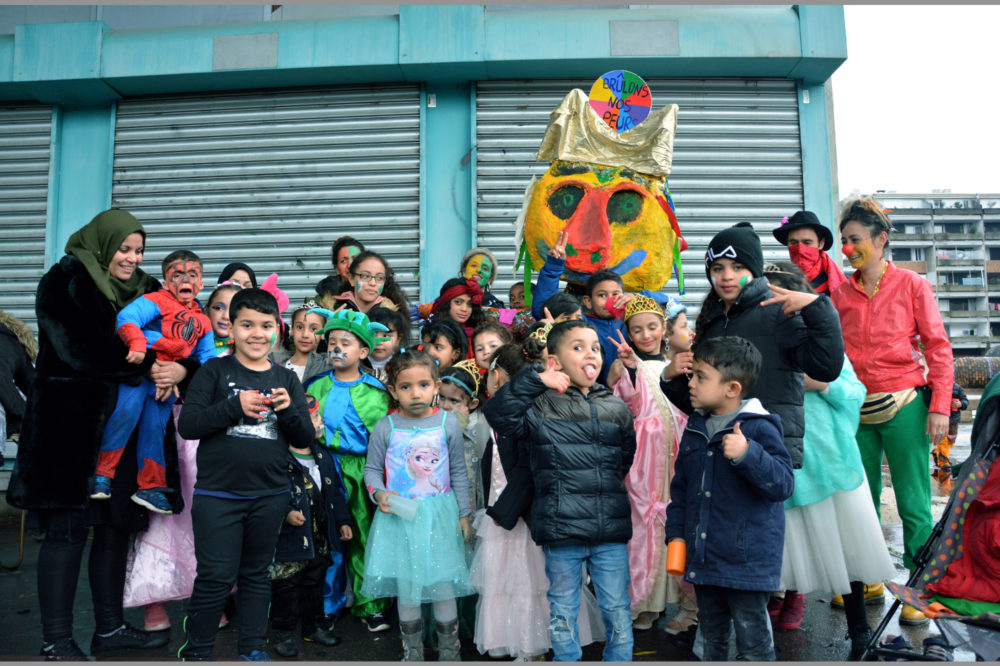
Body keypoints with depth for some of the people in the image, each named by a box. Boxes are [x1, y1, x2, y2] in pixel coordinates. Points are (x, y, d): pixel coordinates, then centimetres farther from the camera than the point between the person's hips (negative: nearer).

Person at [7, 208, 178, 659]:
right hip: (70, 423, -6)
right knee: (68, 527, -1)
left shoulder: (142, 290, 11)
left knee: (117, 523, 10)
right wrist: (148, 367, -21)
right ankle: (56, 642, 10)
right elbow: (79, 348, -20)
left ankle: (110, 628, 22)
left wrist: (182, 368, -18)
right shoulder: (64, 283, -6)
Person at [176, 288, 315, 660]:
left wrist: (288, 410, -14)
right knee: (215, 577, 2)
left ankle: (253, 648, 29)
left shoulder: (287, 380, 7)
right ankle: (195, 652, 22)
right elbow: (186, 425, -9)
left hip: (270, 496, 3)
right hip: (217, 494, -3)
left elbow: (304, 439, 5)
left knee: (256, 574, 15)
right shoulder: (215, 371, -2)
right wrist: (235, 407, -20)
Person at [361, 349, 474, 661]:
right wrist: (378, 493, -15)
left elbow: (458, 471, 5)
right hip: (399, 517, 0)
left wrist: (464, 513, 6)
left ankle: (449, 650, 25)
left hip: (440, 513, 0)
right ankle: (412, 650, 29)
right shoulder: (385, 428, -5)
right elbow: (372, 469, 5)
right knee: (405, 585, 9)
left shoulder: (448, 423, -2)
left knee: (443, 583, 5)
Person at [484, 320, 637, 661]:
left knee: (618, 611, 12)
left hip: (611, 531, 3)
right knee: (563, 611, 13)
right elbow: (498, 414, -20)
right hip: (561, 531, -3)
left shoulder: (616, 408, 8)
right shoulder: (540, 406, -4)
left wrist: (606, 486, 10)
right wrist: (535, 380, -24)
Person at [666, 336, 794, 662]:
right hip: (704, 558, 7)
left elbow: (783, 483, -21)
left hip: (746, 559, -6)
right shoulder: (695, 429, 7)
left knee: (753, 642, 8)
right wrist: (676, 534, 10)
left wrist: (747, 454, -34)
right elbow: (681, 486, 15)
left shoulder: (759, 428, -14)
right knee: (712, 636, 22)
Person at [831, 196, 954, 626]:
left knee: (913, 502, 0)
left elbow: (938, 348, -1)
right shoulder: (842, 293, 8)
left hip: (904, 406, -3)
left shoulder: (911, 285, 0)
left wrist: (939, 406, -7)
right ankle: (869, 579, 27)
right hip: (857, 410, 4)